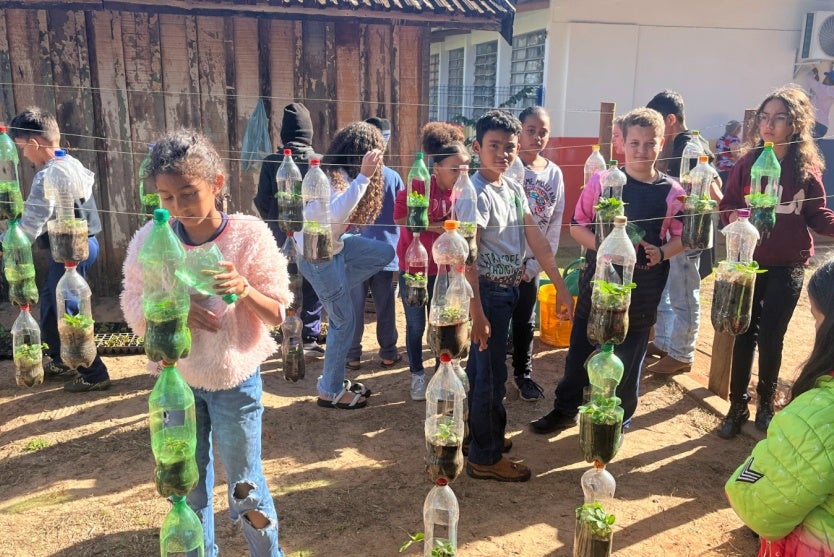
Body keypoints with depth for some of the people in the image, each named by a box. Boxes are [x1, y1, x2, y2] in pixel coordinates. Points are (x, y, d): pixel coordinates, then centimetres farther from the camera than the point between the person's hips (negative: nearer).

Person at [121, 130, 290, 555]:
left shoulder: (249, 235, -16)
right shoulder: (152, 240, -11)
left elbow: (277, 316, -11)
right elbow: (134, 314, -3)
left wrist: (245, 290, -31)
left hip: (236, 380, -2)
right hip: (176, 379, 2)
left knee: (244, 484, 12)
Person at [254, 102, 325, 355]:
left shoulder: (271, 162, -7)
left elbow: (262, 200, -5)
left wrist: (274, 223, 13)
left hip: (282, 236, 2)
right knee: (313, 287, 10)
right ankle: (310, 338, 13)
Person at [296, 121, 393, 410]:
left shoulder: (341, 173, 3)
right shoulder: (334, 178, -27)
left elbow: (339, 214, 0)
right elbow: (337, 213, -46)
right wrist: (364, 176, -47)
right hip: (318, 256, -9)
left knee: (385, 253, 13)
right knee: (344, 320, 1)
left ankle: (332, 295, 17)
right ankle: (331, 392, 16)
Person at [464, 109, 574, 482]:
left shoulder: (514, 189, 6)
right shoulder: (477, 194, -19)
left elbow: (535, 238, 7)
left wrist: (560, 288, 7)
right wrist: (477, 314, -25)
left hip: (508, 288, 8)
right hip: (488, 291, -8)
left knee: (480, 368, 21)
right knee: (491, 374, 2)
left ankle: (481, 435, 38)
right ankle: (486, 458, 18)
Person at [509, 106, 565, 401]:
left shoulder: (554, 173, 3)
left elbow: (556, 222, 4)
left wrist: (535, 265, -1)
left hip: (530, 262, 4)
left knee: (525, 321, 15)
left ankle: (523, 373, 33)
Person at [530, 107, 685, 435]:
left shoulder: (672, 193, -5)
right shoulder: (601, 181, -6)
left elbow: (682, 236, 5)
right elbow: (577, 226, -1)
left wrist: (662, 252, -16)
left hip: (642, 291, 0)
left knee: (628, 358, 13)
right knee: (580, 350, 12)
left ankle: (619, 420, 33)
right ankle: (565, 410, 32)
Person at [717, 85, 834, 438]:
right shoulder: (746, 163, -3)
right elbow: (727, 206, 1)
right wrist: (734, 216, -21)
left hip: (788, 266, 0)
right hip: (748, 262, 1)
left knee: (772, 338, 8)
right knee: (745, 335, 6)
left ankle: (766, 405, 29)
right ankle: (738, 407, 20)